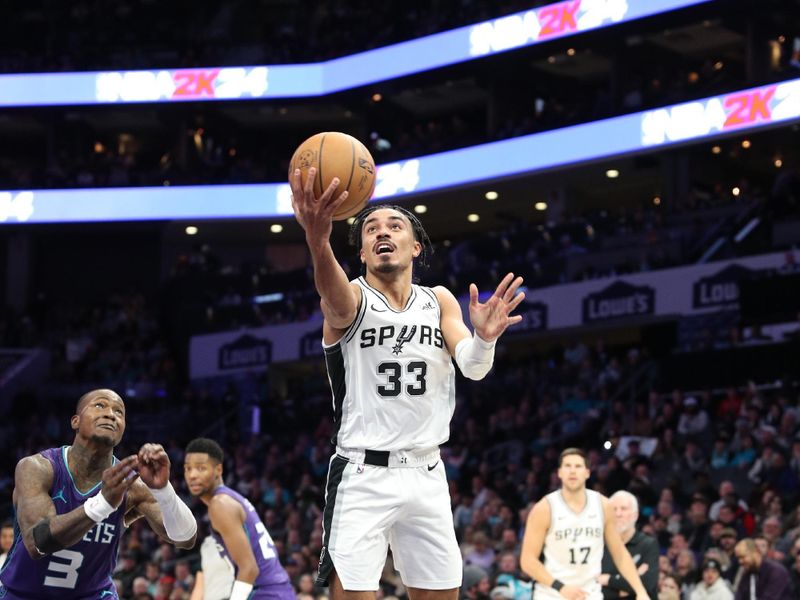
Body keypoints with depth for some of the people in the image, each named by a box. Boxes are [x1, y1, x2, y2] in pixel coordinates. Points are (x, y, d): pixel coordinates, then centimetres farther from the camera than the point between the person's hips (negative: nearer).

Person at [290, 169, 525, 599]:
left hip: (426, 476, 4)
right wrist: (318, 240, -54)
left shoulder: (440, 301, 9)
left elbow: (473, 367, -6)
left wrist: (484, 338, -32)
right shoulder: (353, 298, -4)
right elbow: (336, 297, -30)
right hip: (362, 475, -4)